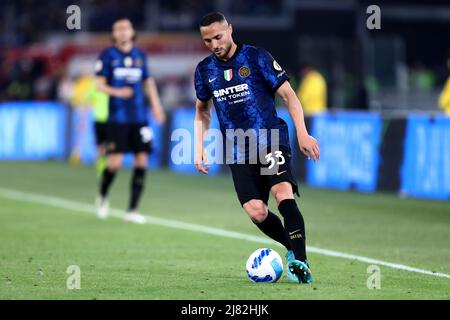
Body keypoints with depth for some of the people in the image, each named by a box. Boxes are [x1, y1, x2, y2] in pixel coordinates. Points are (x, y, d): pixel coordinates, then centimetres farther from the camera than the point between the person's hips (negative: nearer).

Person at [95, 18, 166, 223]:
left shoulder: (140, 56, 11)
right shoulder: (108, 56, 0)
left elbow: (148, 82, 21)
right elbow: (100, 84, -3)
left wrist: (156, 104, 11)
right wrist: (116, 92, -21)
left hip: (139, 118, 4)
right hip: (117, 119, -4)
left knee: (142, 161, -4)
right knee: (115, 162, -10)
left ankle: (132, 210, 4)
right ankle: (102, 197, 21)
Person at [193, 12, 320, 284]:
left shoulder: (257, 57, -3)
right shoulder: (205, 70, 9)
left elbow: (288, 95, -2)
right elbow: (202, 111, 25)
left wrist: (302, 133, -12)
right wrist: (199, 147, 14)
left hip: (272, 140, -4)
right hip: (239, 152, 4)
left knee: (284, 195, -26)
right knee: (256, 212, -12)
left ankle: (299, 261, -27)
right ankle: (294, 249, 11)